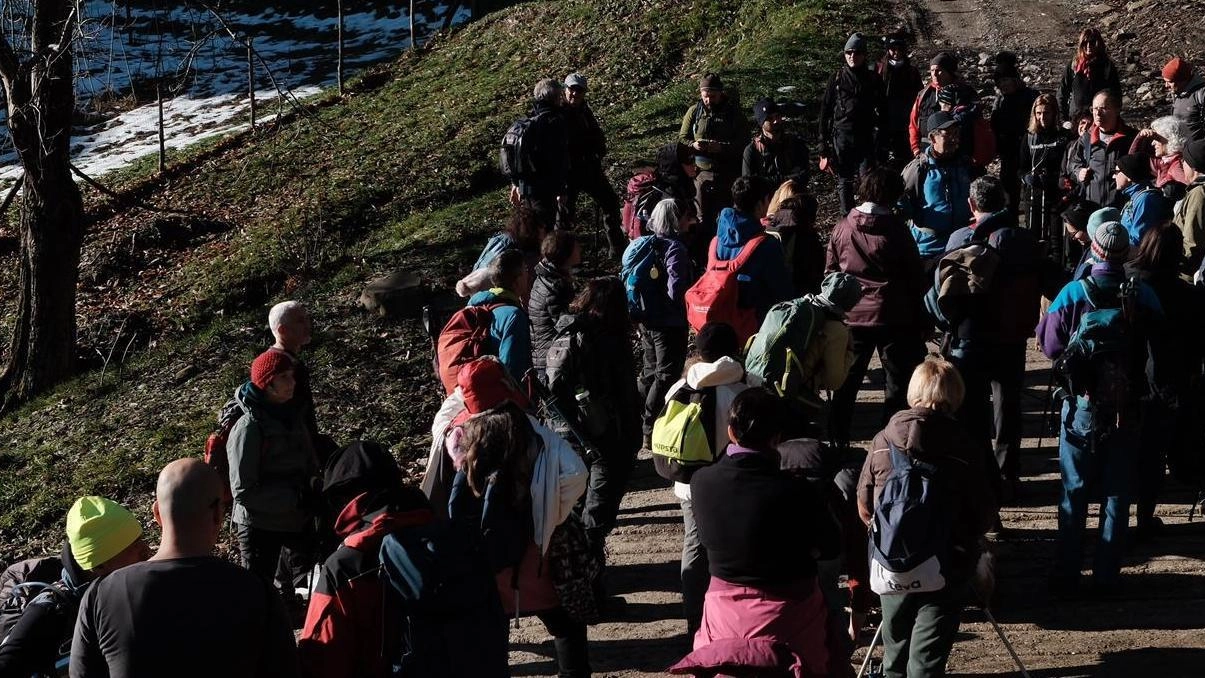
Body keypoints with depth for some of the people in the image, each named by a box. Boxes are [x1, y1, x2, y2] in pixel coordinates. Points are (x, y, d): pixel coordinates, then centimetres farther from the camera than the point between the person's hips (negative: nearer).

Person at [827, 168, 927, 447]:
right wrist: (919, 319, 7)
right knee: (897, 384, 6)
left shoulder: (842, 228, -1)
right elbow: (916, 277, -4)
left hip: (851, 317, 3)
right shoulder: (896, 230, -10)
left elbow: (831, 274, 6)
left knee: (846, 384, 13)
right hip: (893, 319, -3)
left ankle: (837, 442, 16)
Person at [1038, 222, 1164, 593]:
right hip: (1126, 408, 1)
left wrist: (1046, 316, 9)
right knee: (1117, 493, 11)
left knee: (1074, 492, 9)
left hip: (1082, 405, -1)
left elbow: (1050, 346, -7)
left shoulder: (1073, 293, -12)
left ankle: (1066, 576, 11)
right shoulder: (1143, 295, -8)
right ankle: (1106, 576, 14)